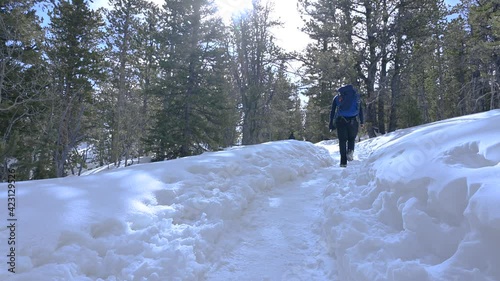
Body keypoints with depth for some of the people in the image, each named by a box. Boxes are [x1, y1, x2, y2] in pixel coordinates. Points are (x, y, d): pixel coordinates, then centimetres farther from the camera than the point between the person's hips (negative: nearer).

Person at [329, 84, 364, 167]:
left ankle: (343, 162, -1)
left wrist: (331, 124, 12)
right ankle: (350, 151, -14)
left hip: (341, 121, 0)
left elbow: (332, 111, 11)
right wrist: (362, 121, 11)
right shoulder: (356, 96, 18)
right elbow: (360, 109, 12)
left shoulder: (337, 97, 16)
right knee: (351, 138, 17)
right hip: (353, 121, 0)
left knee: (342, 141, 4)